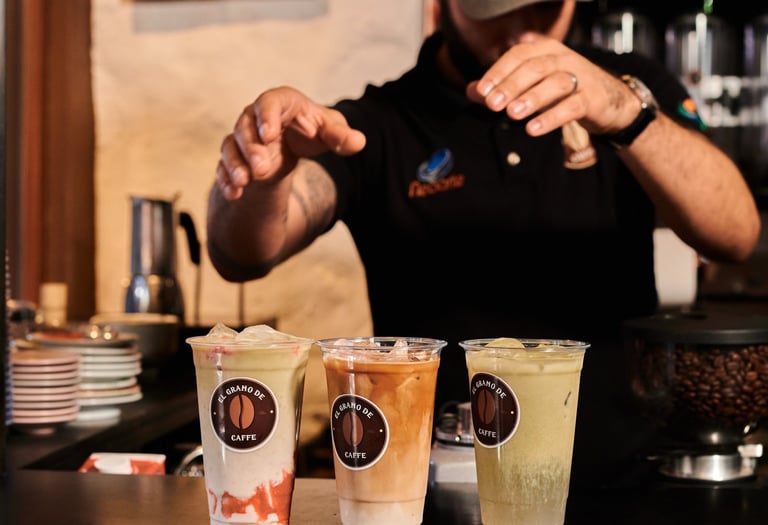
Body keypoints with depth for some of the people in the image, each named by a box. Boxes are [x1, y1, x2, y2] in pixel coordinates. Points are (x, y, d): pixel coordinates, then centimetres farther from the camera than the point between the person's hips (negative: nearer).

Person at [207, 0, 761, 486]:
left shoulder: (631, 84, 7)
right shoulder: (377, 126, 2)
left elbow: (737, 235, -8)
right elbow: (244, 254, -13)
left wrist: (626, 110, -25)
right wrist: (264, 168, -35)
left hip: (621, 480, 1)